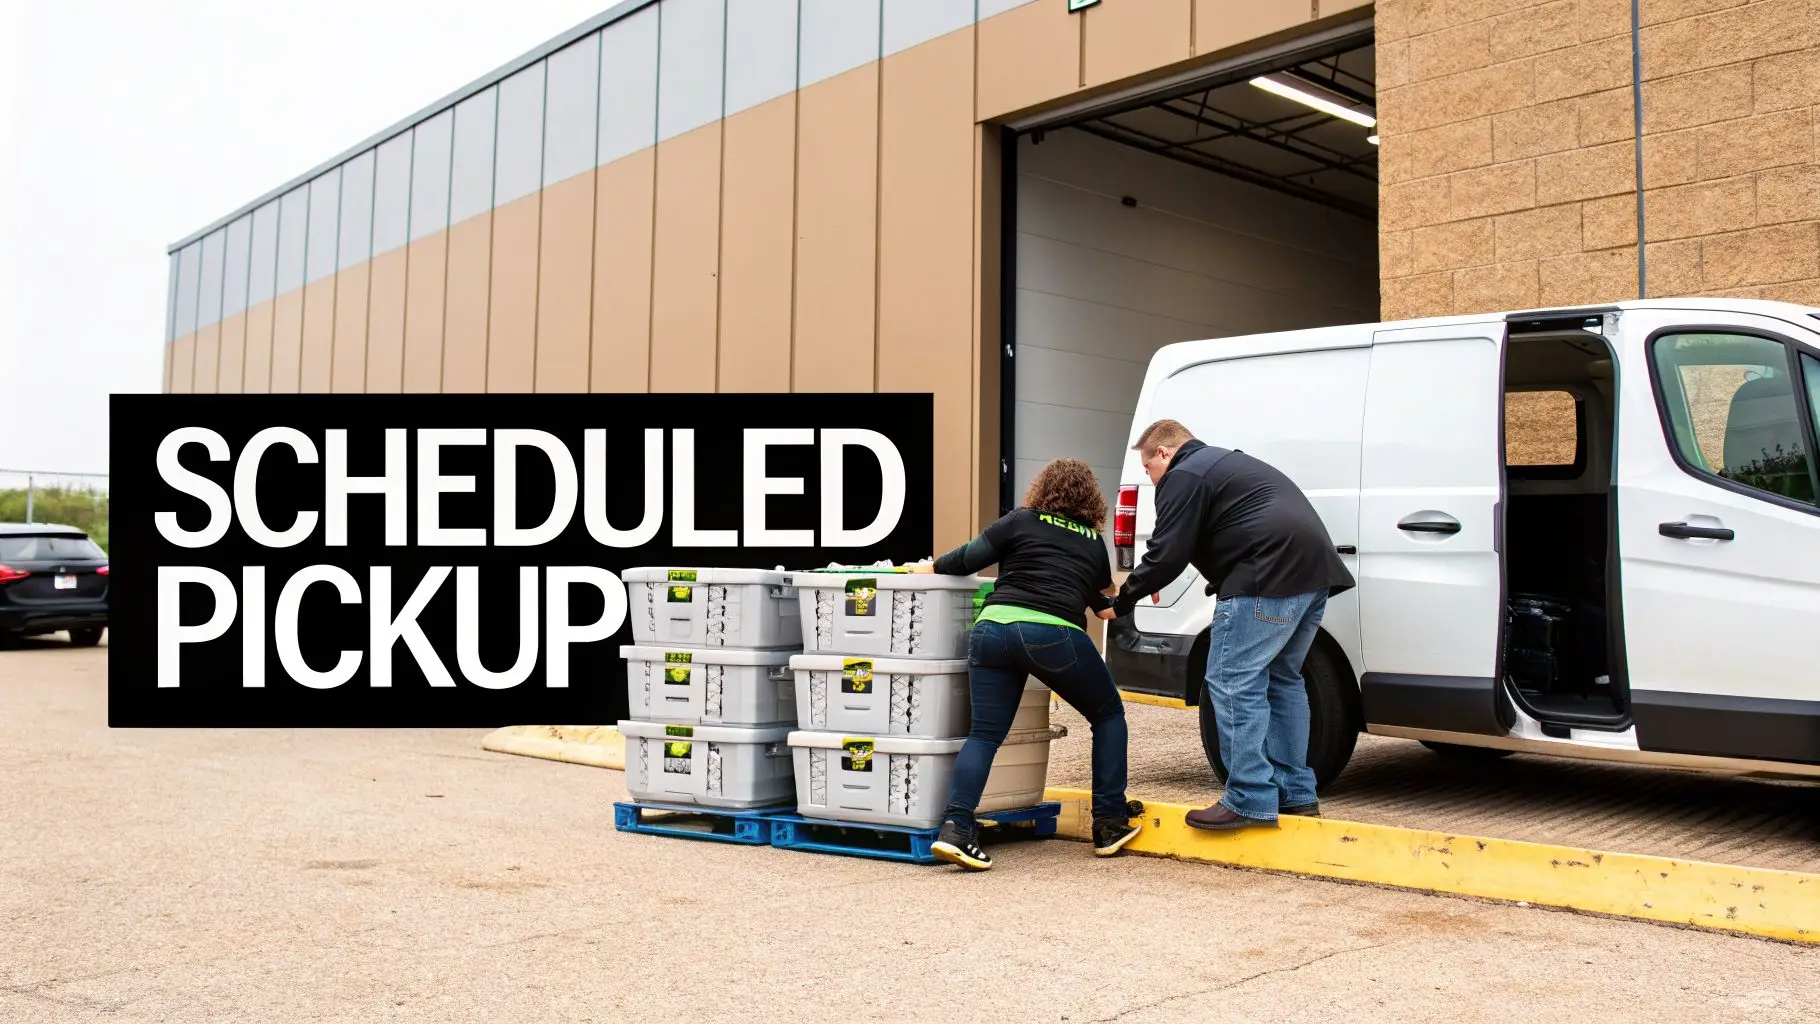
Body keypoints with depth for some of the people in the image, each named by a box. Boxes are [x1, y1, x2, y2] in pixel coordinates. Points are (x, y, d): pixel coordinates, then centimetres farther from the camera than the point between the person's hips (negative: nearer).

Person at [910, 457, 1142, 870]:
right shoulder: (1094, 543, 23)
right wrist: (1107, 605, 58)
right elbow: (1104, 604, 36)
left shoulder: (1021, 522, 17)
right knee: (1108, 715, 20)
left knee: (985, 733, 7)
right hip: (1053, 635, -1)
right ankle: (1109, 824, 19)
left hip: (993, 627, 1)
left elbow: (970, 558, 9)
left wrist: (932, 568, 26)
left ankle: (956, 828, -10)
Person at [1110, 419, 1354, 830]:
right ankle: (1296, 793, 22)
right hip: (1314, 569, 10)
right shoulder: (1226, 462, 32)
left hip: (1270, 576, -10)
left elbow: (1167, 555, -8)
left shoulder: (1183, 476, 0)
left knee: (1234, 683, -7)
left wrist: (1123, 599, 6)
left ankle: (1251, 800, -9)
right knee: (1281, 679, 19)